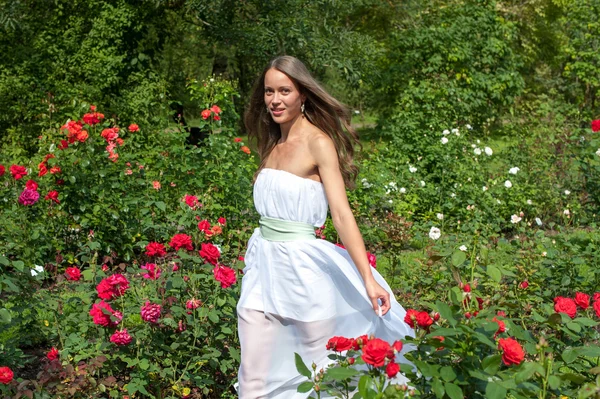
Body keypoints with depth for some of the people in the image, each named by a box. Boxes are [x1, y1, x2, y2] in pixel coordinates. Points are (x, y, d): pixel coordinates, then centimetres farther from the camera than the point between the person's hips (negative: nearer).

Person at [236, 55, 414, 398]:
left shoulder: (318, 142, -11)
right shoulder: (272, 143, 10)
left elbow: (342, 213, -18)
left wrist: (368, 279, -24)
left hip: (302, 266, -6)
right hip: (264, 266, 6)